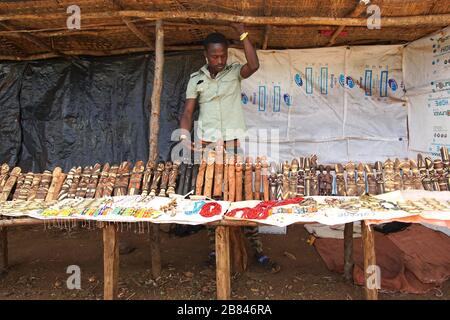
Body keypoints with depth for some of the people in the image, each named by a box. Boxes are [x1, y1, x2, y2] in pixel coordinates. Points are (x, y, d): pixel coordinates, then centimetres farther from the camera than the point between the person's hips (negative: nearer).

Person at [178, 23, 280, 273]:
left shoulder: (235, 72, 4)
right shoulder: (196, 79, 8)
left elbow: (253, 65, -18)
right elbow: (188, 112, 5)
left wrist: (242, 32, -19)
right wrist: (184, 136, -10)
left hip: (235, 144, -1)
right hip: (207, 145, 2)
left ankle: (258, 250, 10)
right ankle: (214, 250, 19)